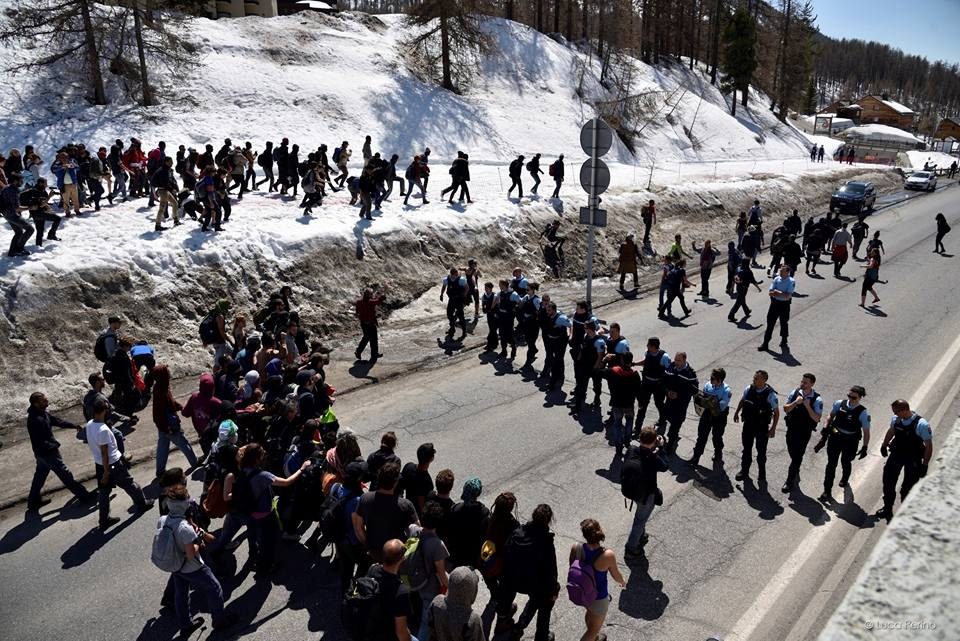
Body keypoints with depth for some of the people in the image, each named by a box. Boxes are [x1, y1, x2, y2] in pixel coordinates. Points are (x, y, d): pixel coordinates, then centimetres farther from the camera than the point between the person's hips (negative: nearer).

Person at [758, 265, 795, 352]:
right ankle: (765, 343, 11)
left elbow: (788, 296, -19)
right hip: (774, 303, 3)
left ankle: (783, 342, 34)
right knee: (770, 323, 5)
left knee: (784, 324, 13)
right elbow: (771, 292, -3)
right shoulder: (776, 279, 1)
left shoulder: (791, 282, -11)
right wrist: (782, 294, -18)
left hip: (784, 305, -3)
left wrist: (776, 292, -16)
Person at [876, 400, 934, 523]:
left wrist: (925, 465, -15)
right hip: (896, 453, 5)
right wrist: (884, 445, 22)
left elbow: (929, 446, -17)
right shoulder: (895, 419, -11)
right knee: (888, 481, 13)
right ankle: (887, 508, 34)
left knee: (907, 487, 7)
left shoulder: (922, 425, -26)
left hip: (913, 459, -5)